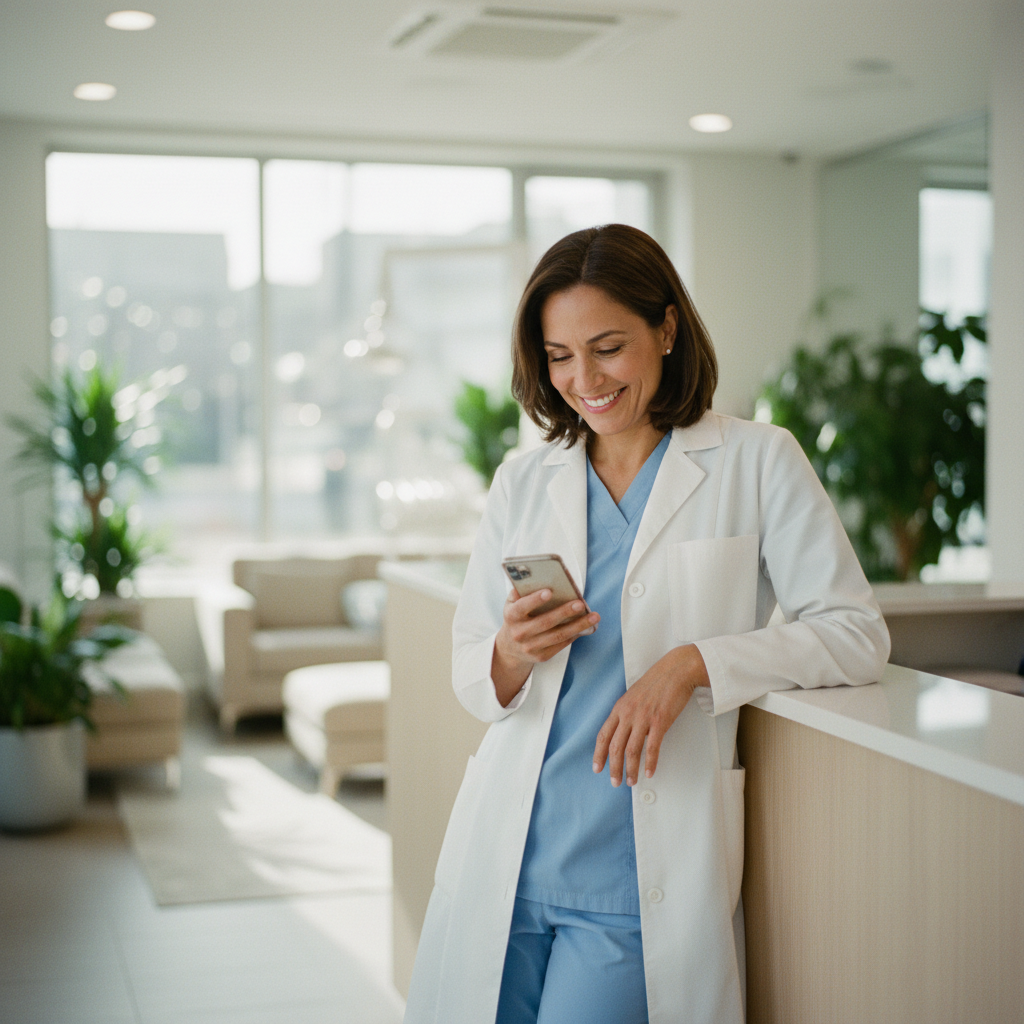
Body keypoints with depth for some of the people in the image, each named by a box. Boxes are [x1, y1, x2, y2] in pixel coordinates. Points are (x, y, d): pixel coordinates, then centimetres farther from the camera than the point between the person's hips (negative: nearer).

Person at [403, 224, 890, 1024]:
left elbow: (857, 635, -6)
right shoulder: (522, 483, 10)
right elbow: (470, 678, 10)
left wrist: (694, 664, -19)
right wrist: (510, 656, -14)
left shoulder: (756, 463, 0)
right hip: (508, 861, 4)